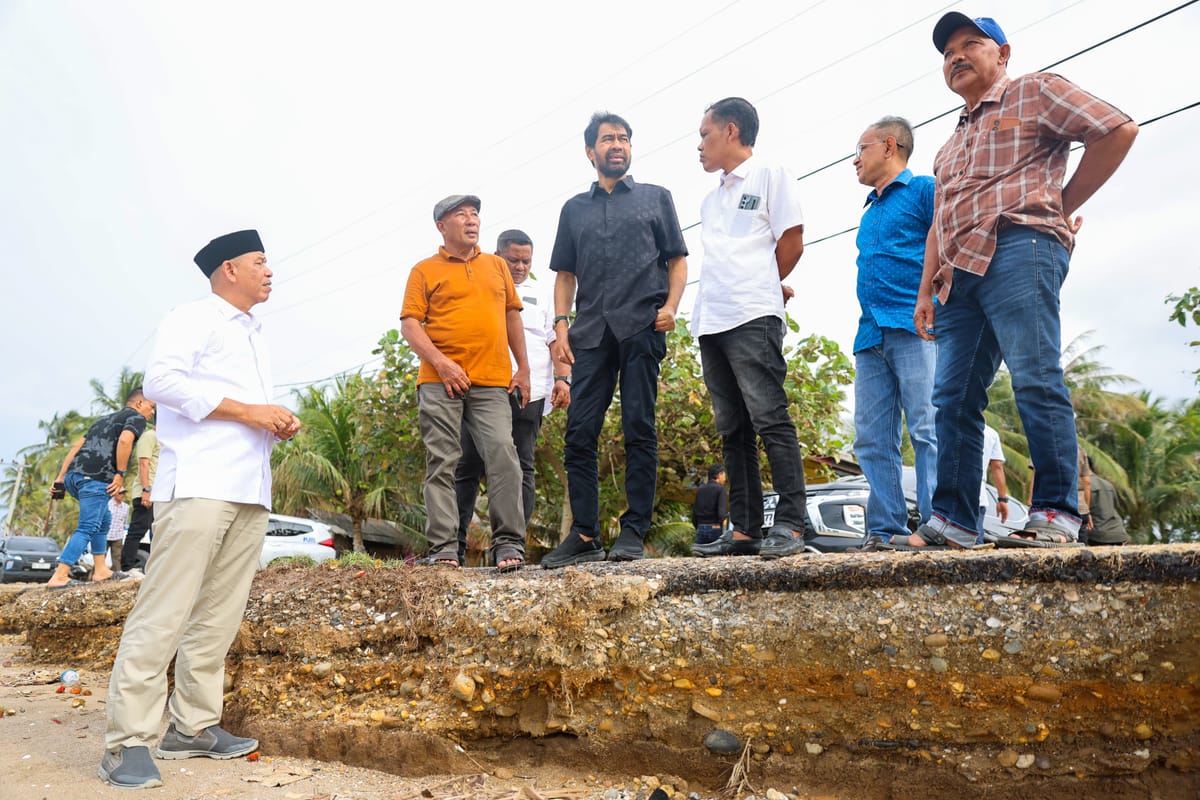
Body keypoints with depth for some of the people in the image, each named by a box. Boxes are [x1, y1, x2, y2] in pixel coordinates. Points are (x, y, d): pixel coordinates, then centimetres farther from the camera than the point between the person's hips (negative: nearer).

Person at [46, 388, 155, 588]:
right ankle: (58, 577, -11)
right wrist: (120, 474, -11)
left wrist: (60, 478, 21)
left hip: (73, 476, 9)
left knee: (103, 521, 21)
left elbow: (77, 446, 25)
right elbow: (124, 440, -16)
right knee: (87, 528, -6)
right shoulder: (137, 418, 6)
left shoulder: (106, 418, 31)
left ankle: (100, 570, 21)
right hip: (95, 478, -9)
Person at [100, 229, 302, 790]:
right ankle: (127, 741, -4)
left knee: (219, 616, 7)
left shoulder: (255, 338, 27)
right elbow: (161, 380, -12)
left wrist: (279, 424, 11)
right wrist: (246, 410, -13)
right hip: (199, 485, -8)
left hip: (251, 490, 8)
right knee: (164, 613, -9)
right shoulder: (194, 318, 2)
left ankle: (193, 726, 14)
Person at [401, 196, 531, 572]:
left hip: (492, 384, 2)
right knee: (441, 463, -1)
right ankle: (444, 548, 3)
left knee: (503, 456, -9)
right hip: (440, 382, -2)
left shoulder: (496, 265, 19)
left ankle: (509, 543, -3)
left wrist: (523, 368, 13)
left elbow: (512, 315, 21)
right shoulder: (425, 271, 8)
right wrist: (441, 362, -13)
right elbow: (409, 324, 1)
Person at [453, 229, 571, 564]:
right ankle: (454, 547, 2)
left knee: (520, 469, -3)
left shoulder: (541, 299, 22)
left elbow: (556, 341, 14)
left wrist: (562, 378, -3)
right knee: (467, 467, -4)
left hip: (528, 394, 1)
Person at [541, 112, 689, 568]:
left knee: (638, 429, -4)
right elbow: (565, 274, 19)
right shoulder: (574, 209, 22)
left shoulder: (655, 198, 17)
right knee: (579, 433, -4)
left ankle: (634, 532, 1)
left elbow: (677, 260, 12)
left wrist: (671, 305, -6)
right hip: (591, 332, 3)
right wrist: (561, 324, 4)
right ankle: (584, 535, 1)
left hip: (642, 327, -2)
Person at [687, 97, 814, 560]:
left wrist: (763, 289, 9)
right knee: (732, 430, 5)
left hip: (752, 318, -8)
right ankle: (744, 530, 8)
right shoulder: (710, 201, 25)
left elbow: (792, 243, 0)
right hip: (711, 323, 8)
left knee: (769, 418, -12)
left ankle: (791, 524, -9)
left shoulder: (770, 176, 5)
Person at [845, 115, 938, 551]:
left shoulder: (924, 189, 5)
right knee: (872, 439, 0)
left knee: (926, 429, -13)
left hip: (914, 328, -8)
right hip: (870, 335, 8)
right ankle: (885, 530, 2)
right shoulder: (870, 212, 28)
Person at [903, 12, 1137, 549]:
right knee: (953, 398, -1)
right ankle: (952, 522, 0)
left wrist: (1062, 206, 1)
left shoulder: (1034, 92, 12)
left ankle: (1056, 514, -11)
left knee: (1035, 379, -15)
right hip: (960, 273, 7)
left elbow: (1117, 130, 2)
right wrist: (925, 293, 18)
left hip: (1018, 249, -7)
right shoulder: (952, 143, 33)